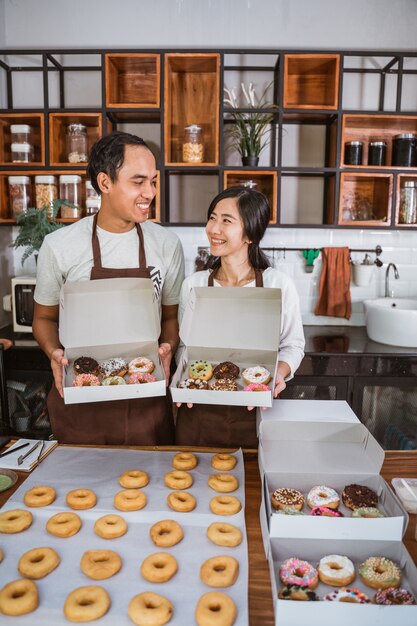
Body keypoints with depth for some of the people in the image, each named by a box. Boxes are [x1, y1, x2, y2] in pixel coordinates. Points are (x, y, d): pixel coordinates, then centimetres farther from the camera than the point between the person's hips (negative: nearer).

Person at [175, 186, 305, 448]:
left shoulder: (279, 284, -9)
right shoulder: (193, 284, -3)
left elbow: (293, 345, 1)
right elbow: (183, 344, 7)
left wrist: (279, 371, -17)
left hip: (255, 410, -1)